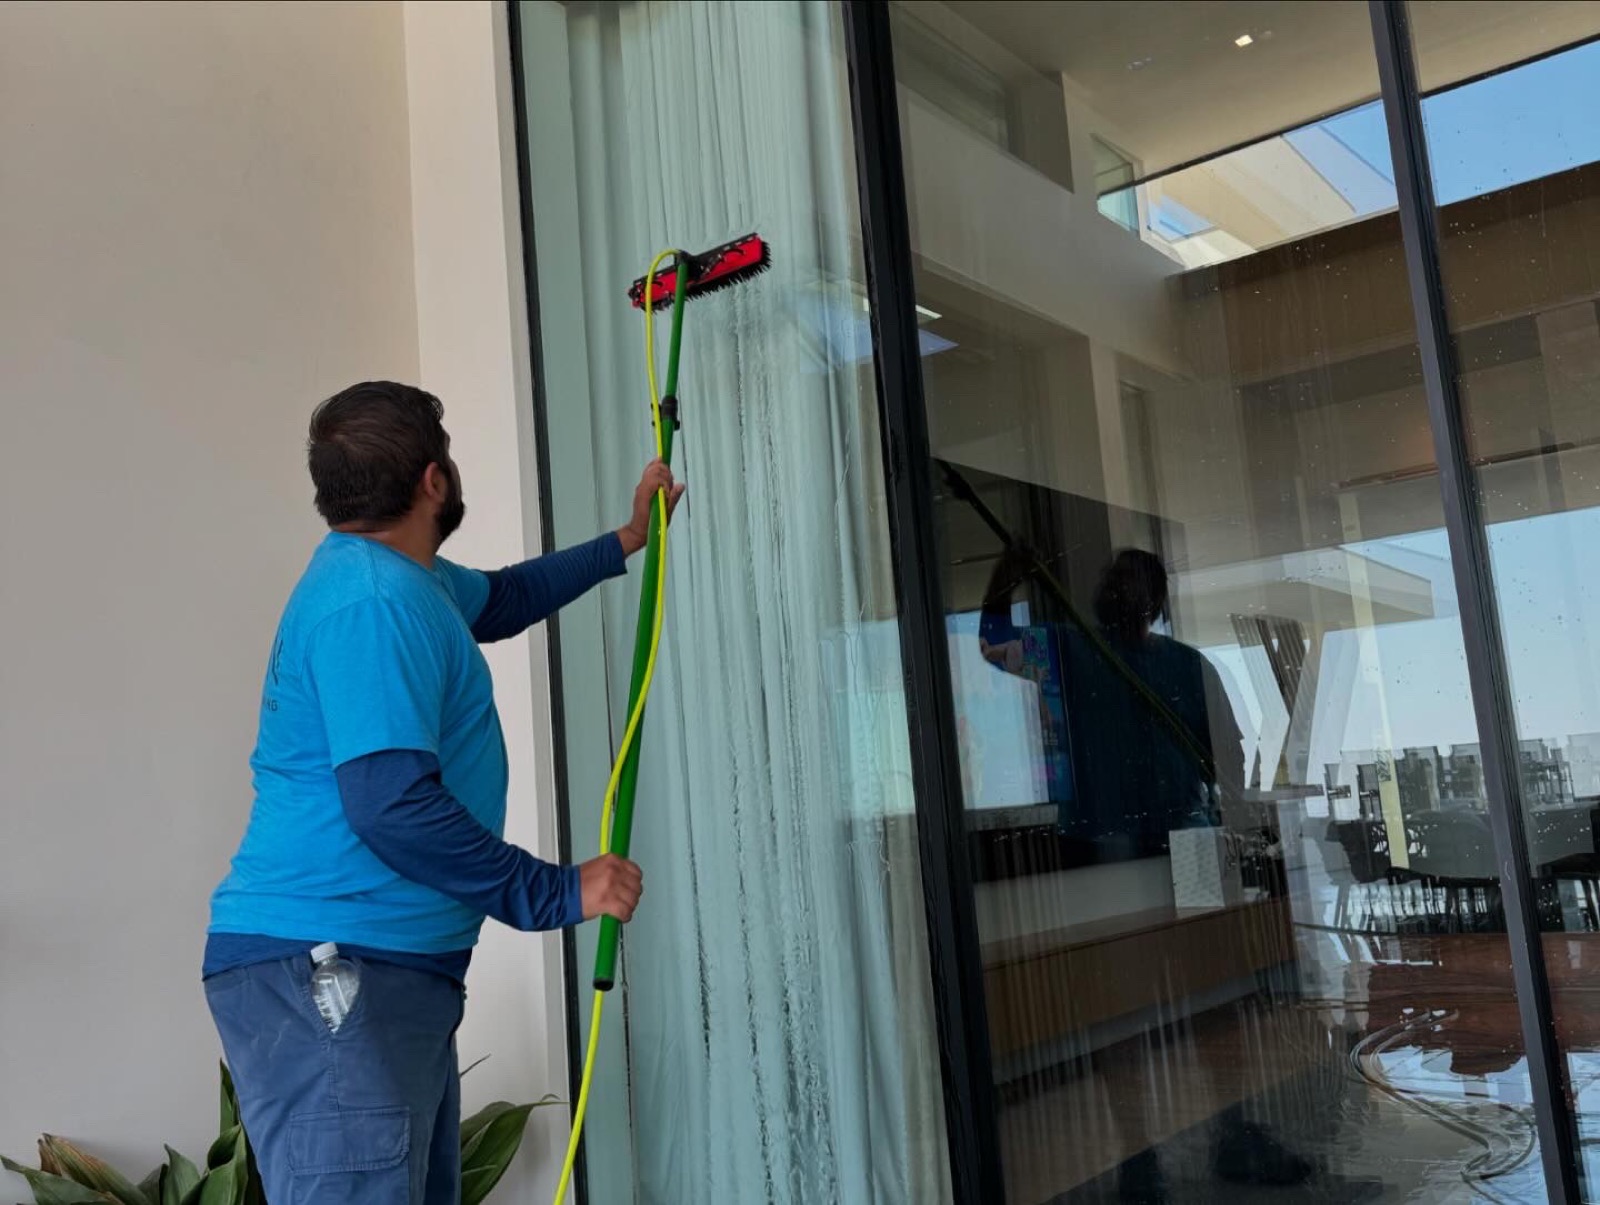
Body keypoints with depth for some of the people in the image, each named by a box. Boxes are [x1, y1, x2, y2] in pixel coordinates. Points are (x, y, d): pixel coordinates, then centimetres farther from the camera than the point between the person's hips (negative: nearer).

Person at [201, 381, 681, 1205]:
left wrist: (625, 542, 42)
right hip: (324, 974, -11)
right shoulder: (373, 602, -18)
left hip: (393, 974, 11)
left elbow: (502, 599, 36)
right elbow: (393, 807, -26)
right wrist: (556, 894, -16)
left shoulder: (398, 576, 15)